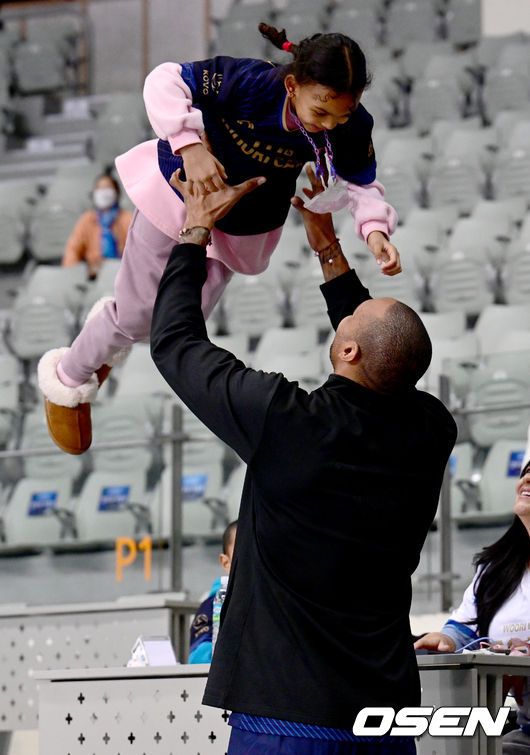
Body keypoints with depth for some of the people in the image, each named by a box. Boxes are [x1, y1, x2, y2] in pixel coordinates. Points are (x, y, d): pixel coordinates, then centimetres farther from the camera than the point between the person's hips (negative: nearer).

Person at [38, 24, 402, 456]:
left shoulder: (351, 129, -26)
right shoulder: (250, 84, -38)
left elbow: (360, 183, -13)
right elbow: (165, 82, -32)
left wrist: (375, 228, -33)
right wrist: (189, 146, -45)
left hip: (243, 231, 5)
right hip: (182, 194, -4)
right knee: (138, 315, 9)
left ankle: (111, 333, 55)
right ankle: (68, 379, 40)